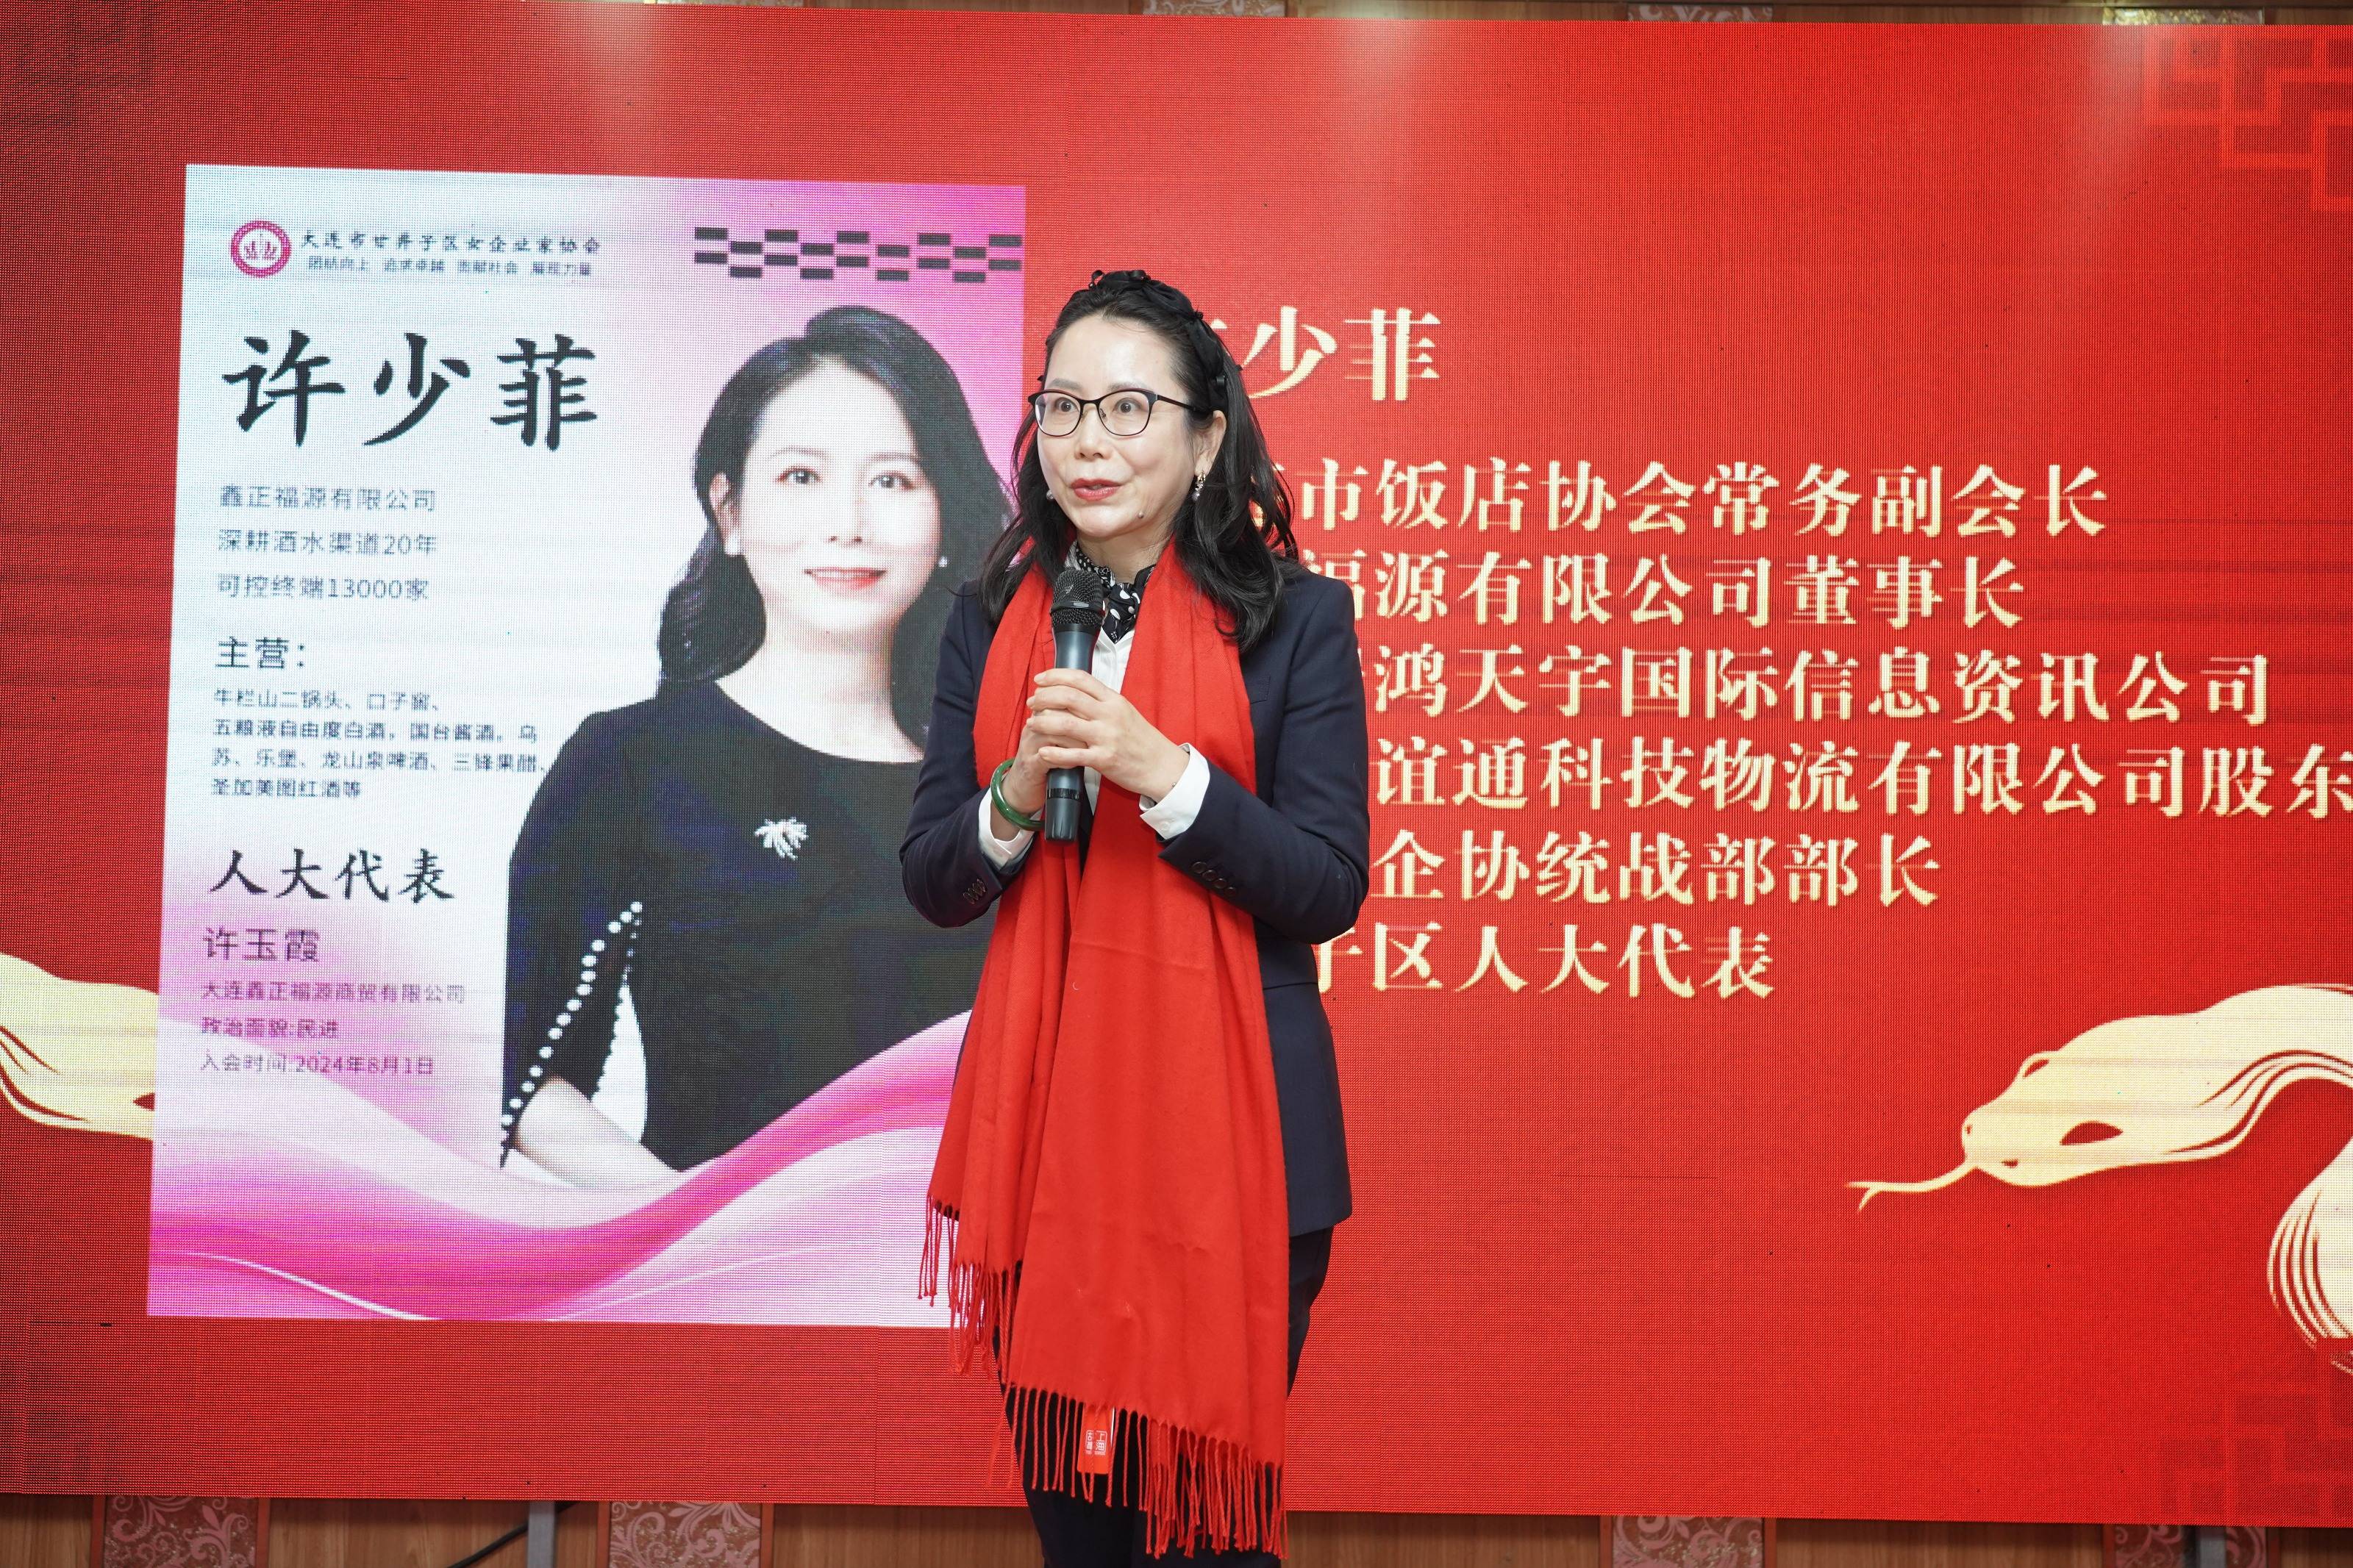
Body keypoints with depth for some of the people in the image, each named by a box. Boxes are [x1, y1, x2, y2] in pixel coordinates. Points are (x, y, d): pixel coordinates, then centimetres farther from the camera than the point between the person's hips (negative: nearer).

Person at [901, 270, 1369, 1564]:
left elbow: (1328, 889, -8)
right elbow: (930, 885, 8)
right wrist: (1017, 797, -12)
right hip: (1039, 1116, 3)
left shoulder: (1294, 616, -3)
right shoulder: (993, 617, 8)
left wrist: (1158, 769, -19)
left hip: (1227, 1125, -3)